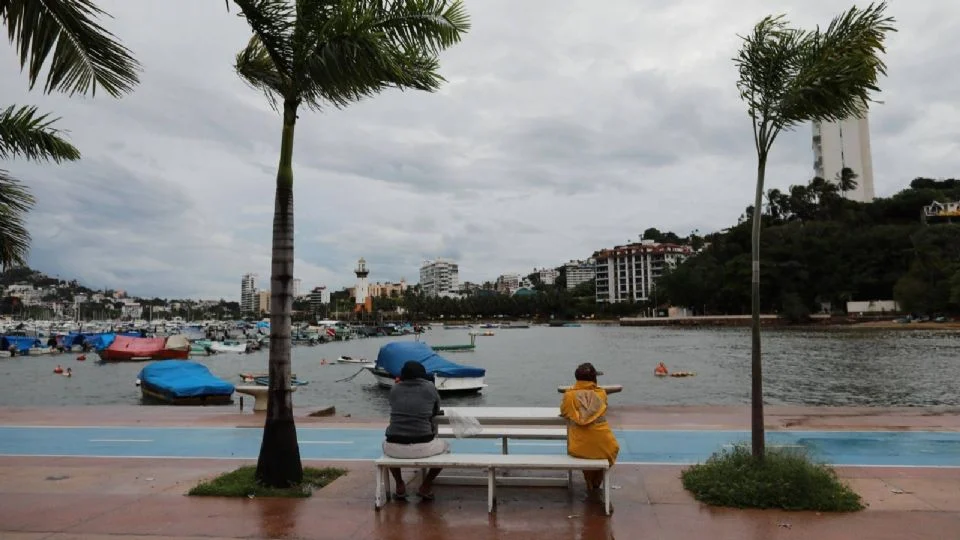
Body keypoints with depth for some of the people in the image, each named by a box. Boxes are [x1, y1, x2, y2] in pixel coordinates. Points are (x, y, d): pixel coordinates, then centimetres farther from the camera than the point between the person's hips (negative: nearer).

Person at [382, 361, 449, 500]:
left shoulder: (394, 389, 8)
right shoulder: (430, 388, 4)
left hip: (395, 448, 2)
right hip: (422, 447, -2)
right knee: (445, 447, 31)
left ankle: (400, 486, 30)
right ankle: (425, 486, 20)